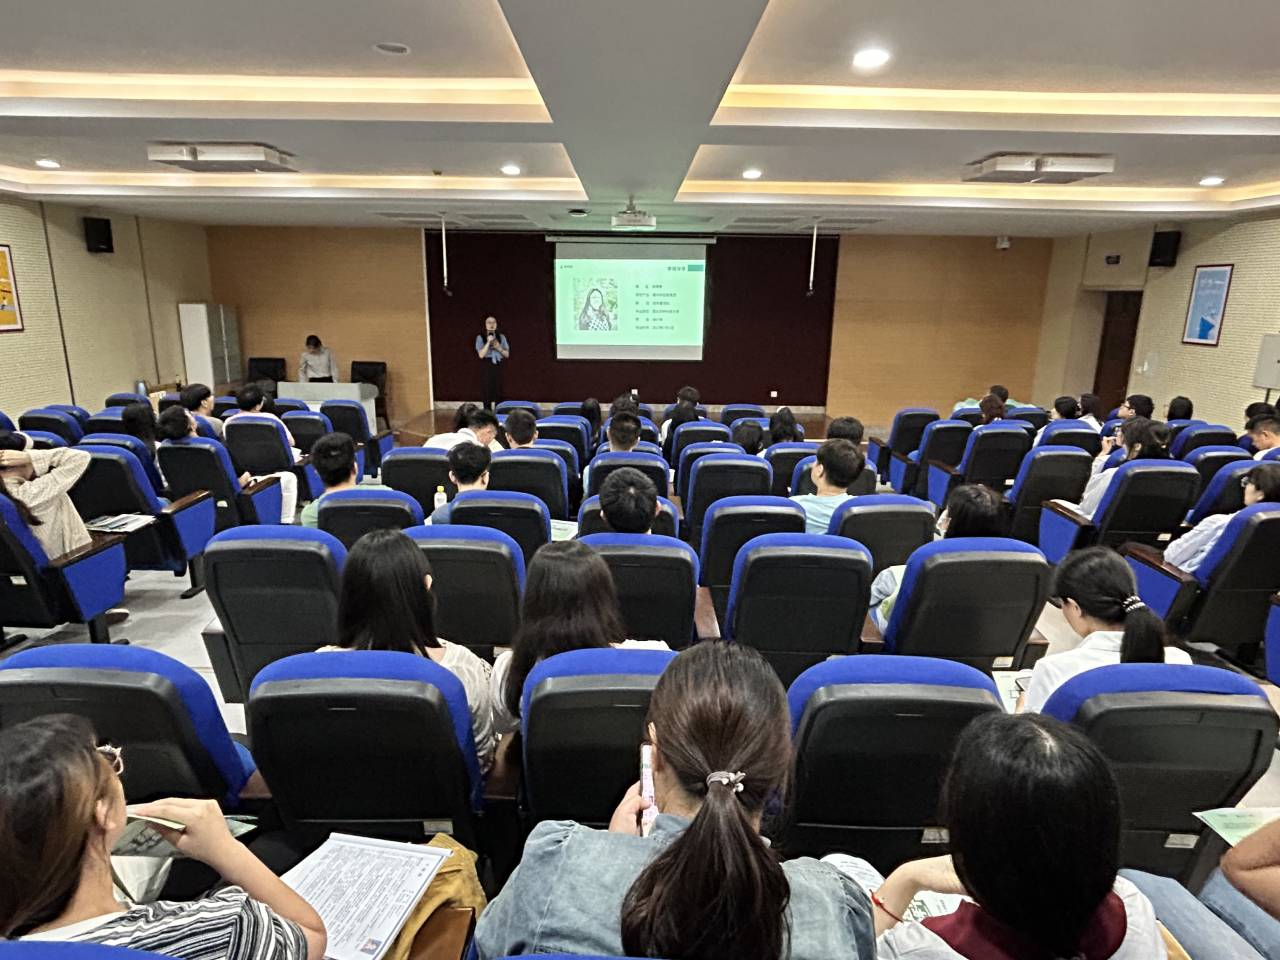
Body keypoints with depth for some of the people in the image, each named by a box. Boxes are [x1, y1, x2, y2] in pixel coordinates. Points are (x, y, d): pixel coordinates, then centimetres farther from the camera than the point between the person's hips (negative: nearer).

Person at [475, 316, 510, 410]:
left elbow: (507, 354, 9)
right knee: (487, 393, -2)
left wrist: (499, 348, -9)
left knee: (499, 393, 1)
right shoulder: (480, 337, 0)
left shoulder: (501, 337, 9)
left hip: (499, 367, 3)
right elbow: (481, 354, -9)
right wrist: (488, 342, -15)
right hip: (486, 367, -2)